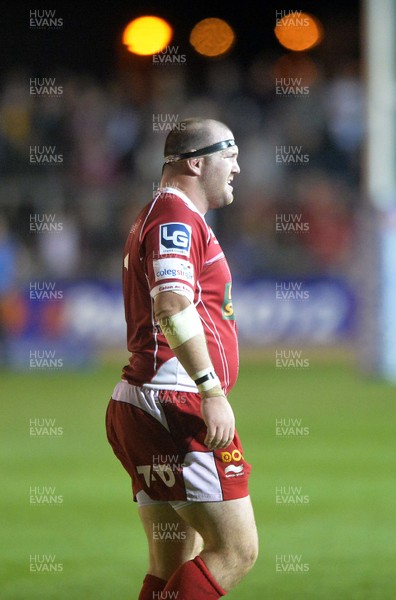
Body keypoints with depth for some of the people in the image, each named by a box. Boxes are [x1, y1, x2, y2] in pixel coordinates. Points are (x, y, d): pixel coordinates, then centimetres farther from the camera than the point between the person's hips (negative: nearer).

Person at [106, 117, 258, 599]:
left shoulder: (165, 216, 24)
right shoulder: (175, 216, -9)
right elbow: (172, 306, -24)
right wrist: (212, 391, -28)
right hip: (175, 402, -11)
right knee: (236, 549, -12)